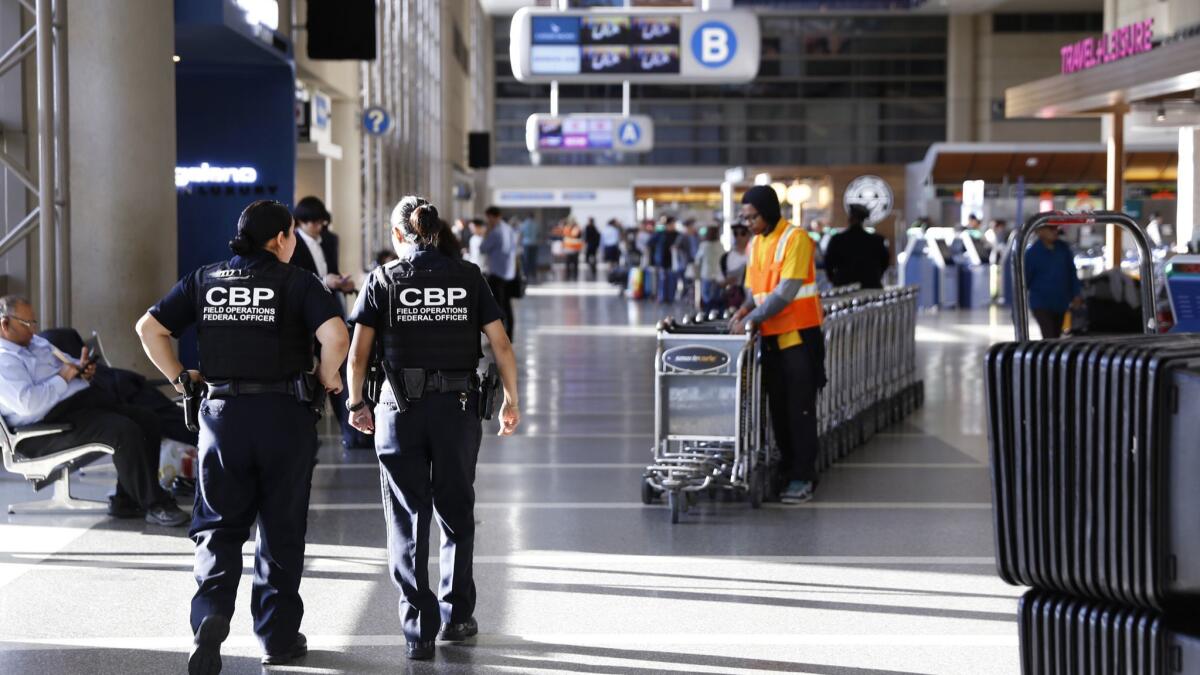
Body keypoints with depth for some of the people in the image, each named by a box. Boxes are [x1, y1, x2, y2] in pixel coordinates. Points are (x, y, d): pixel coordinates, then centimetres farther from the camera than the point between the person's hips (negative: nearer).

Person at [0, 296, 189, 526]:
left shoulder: (37, 343, 19)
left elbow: (69, 366, 30)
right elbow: (27, 403, -26)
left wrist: (83, 369, 5)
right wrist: (63, 377, -15)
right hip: (52, 422, -10)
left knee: (149, 421, -2)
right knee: (124, 431, -28)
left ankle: (126, 500, 2)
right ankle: (155, 506, -19)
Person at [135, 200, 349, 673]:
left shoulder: (205, 280, 8)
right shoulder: (298, 282, -3)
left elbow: (149, 327, 5)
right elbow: (336, 337, -18)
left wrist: (180, 377, 11)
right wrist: (326, 380, -2)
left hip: (222, 412, 2)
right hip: (285, 415, -2)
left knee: (219, 526, 9)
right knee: (281, 530, 10)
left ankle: (211, 611, -16)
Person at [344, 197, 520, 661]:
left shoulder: (383, 281, -1)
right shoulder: (468, 277, 3)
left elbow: (357, 353, -4)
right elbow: (502, 346, 1)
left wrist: (356, 403, 9)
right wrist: (511, 401, 11)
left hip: (402, 409, -1)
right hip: (458, 409, 1)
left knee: (408, 519, 5)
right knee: (456, 513, 17)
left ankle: (419, 630, 2)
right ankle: (456, 617, 25)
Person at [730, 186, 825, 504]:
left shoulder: (795, 239, -13)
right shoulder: (755, 243, 11)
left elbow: (786, 292, -20)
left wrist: (752, 320, -21)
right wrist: (746, 308, -5)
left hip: (799, 334, -7)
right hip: (771, 336, 7)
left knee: (800, 409, -4)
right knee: (778, 408, 10)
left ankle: (803, 478, -1)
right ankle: (786, 471, 18)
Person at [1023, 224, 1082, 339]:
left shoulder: (1064, 249, 3)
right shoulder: (1032, 253, -11)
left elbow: (1072, 274, 13)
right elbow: (1025, 279, -7)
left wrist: (1076, 295, 10)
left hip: (1061, 304, 5)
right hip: (1041, 305, -5)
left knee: (1056, 338, 16)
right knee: (1050, 339, -15)